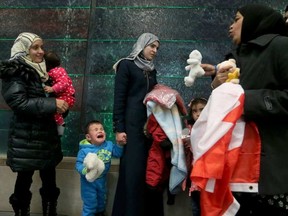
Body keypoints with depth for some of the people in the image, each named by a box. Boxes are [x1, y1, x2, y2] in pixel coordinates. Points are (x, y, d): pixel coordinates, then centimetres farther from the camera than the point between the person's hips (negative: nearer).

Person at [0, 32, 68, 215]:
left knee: (50, 181, 11)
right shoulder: (15, 72, -9)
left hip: (46, 135, 7)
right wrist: (53, 104, -24)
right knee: (24, 180, 3)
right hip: (26, 138, -7)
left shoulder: (40, 71, 13)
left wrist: (61, 105, 7)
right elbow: (19, 102, -20)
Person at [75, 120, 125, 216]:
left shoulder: (109, 145, -9)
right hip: (89, 182, -6)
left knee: (102, 200, 29)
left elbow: (118, 154, 1)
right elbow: (78, 164, -21)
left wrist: (120, 144, -15)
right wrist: (85, 170, -39)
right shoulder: (84, 150, -24)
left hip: (102, 180, 6)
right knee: (90, 204, 5)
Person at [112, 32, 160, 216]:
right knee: (133, 169, -8)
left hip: (150, 124, 6)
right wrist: (119, 128, -14)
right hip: (133, 125, -6)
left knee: (147, 170, 5)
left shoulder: (152, 70, 19)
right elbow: (119, 98, -7)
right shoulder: (126, 65, 0)